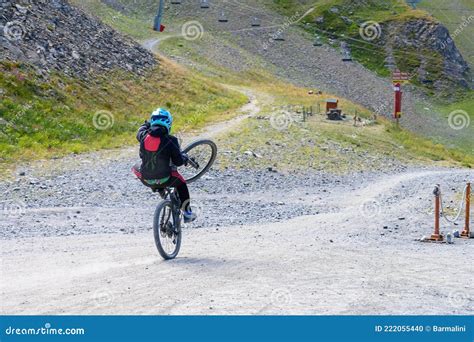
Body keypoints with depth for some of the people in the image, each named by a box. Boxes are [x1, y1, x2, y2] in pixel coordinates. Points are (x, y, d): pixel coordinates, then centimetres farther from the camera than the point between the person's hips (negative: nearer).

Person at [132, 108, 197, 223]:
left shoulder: (143, 135, -7)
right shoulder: (170, 141, -15)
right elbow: (178, 161, -10)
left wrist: (148, 123, 39)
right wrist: (184, 157, 13)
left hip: (146, 180, 2)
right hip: (164, 179, -2)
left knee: (136, 168, 34)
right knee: (181, 183, 29)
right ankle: (187, 212, 32)